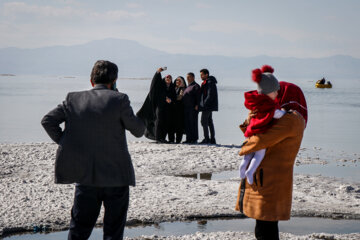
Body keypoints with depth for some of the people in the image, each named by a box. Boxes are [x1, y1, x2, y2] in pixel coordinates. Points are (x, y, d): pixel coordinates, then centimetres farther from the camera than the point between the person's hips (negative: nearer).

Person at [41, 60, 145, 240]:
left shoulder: (73, 99, 2)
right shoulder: (119, 100, -8)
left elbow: (48, 120, 0)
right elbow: (138, 131, -3)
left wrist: (64, 142, 8)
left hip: (85, 176, 3)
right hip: (116, 176, -3)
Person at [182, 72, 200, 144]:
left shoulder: (195, 86, -4)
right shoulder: (187, 87, 22)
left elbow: (198, 97, -12)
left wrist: (197, 105, -21)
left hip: (193, 108, -9)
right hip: (186, 108, 9)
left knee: (193, 123, -8)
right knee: (187, 124, 8)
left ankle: (194, 139, -6)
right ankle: (189, 138, 12)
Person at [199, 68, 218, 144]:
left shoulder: (210, 82, -13)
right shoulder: (205, 82, 19)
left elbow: (210, 95, -20)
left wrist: (204, 104, -21)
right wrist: (201, 105, 15)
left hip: (207, 106, -11)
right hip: (209, 107, 11)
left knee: (204, 121, -11)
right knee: (209, 122, 10)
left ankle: (206, 139, -11)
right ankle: (212, 139, 13)